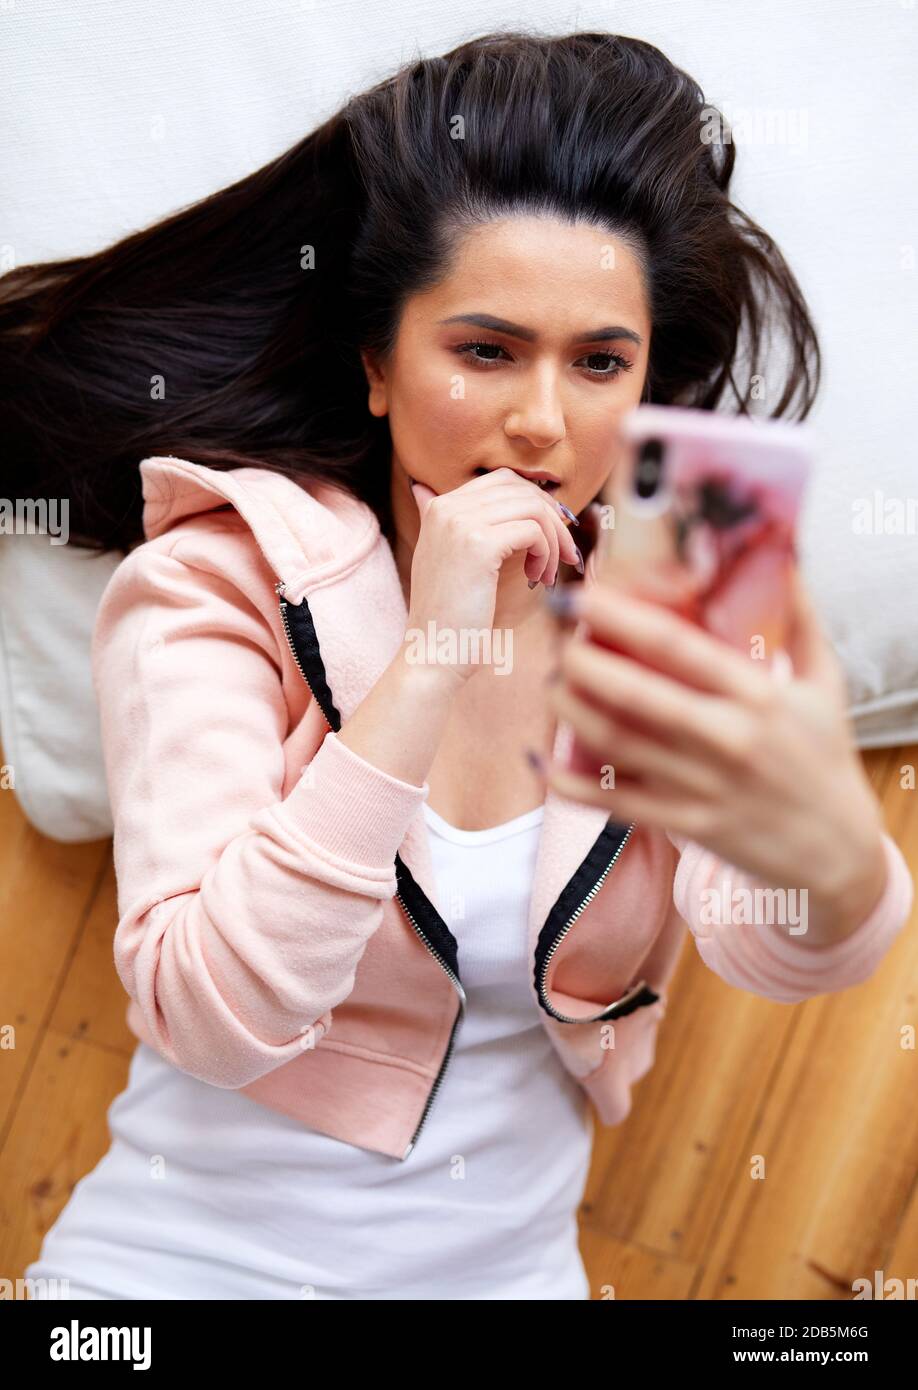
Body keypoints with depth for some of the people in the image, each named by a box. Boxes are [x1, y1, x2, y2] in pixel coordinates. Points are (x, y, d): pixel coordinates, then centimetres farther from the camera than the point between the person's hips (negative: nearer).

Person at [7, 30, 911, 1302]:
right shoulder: (218, 578, -10)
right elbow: (209, 1016, -20)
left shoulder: (654, 605, -1)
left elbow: (774, 953, -17)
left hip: (509, 1257, 3)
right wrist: (425, 668, -26)